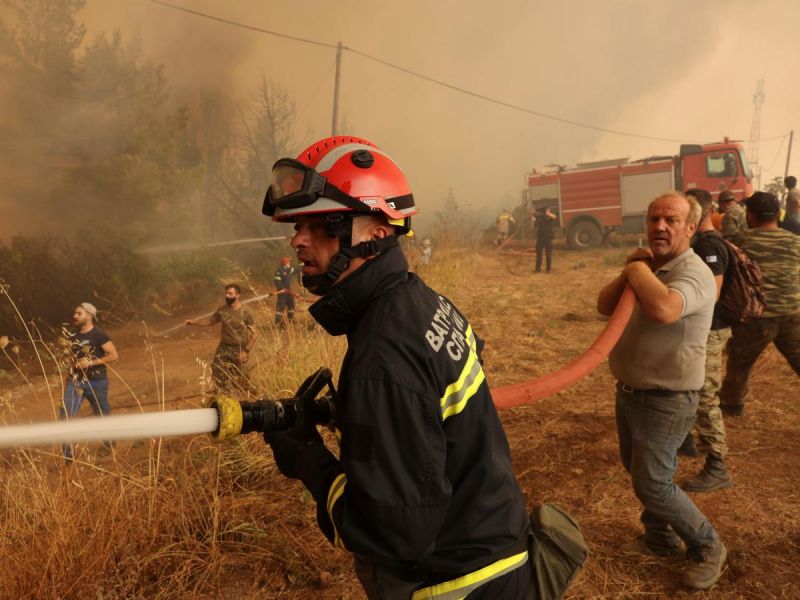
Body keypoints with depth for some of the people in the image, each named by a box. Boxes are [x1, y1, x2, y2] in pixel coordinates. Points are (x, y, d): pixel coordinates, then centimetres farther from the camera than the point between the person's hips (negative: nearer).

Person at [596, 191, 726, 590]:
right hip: (629, 392, 9)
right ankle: (661, 538, 41)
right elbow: (604, 306, 1)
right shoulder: (649, 267, 6)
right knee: (638, 472, 21)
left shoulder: (694, 273, -23)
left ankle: (707, 548, 22)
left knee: (652, 484, -2)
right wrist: (629, 272, -15)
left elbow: (663, 308, -44)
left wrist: (638, 269, -27)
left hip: (665, 401, -9)